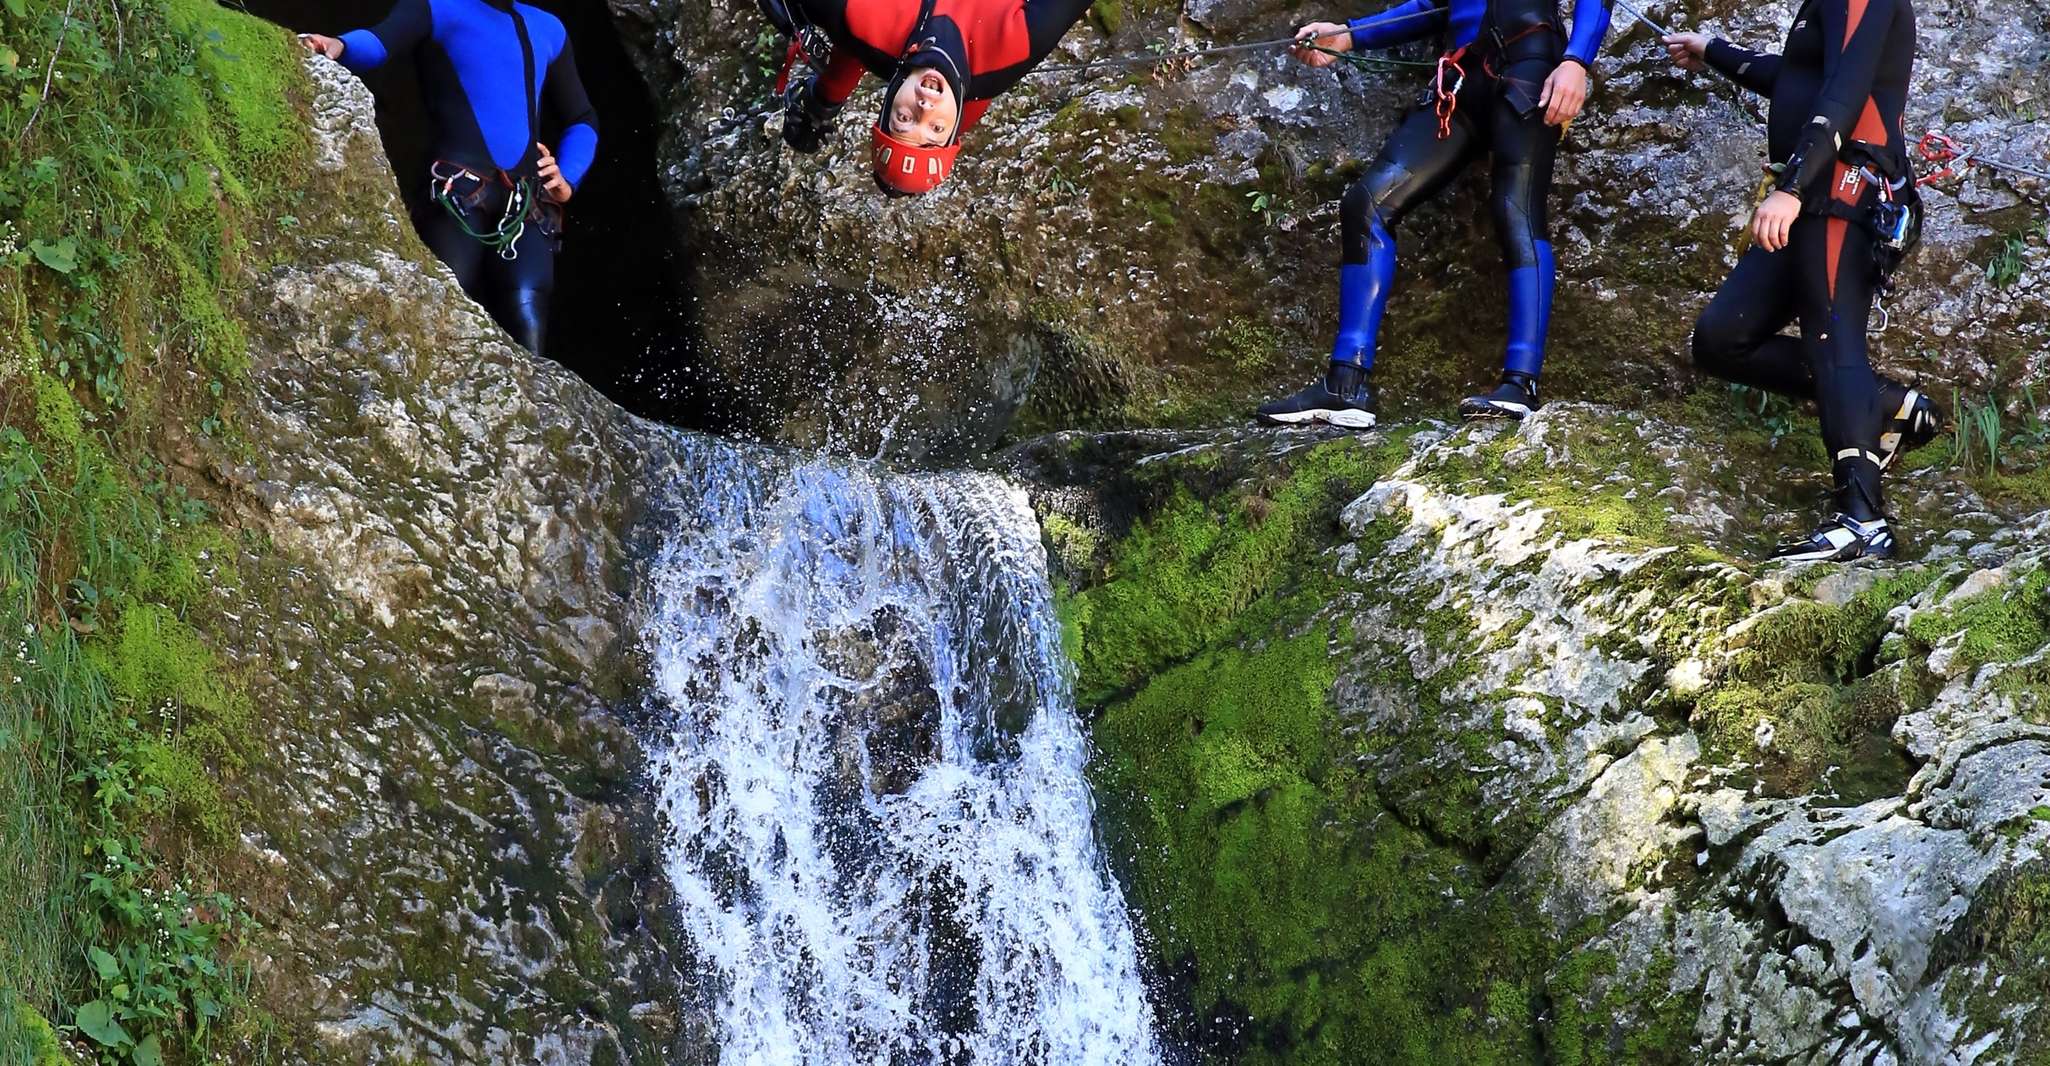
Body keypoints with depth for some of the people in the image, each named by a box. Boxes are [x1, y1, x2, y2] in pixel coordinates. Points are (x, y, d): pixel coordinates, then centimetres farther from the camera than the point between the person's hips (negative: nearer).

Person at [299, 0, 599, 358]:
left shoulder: (547, 29, 25)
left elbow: (582, 120, 35)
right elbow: (380, 41, -12)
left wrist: (568, 182, 16)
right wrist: (339, 47, -34)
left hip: (528, 208, 4)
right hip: (457, 196, -4)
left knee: (524, 347, -12)